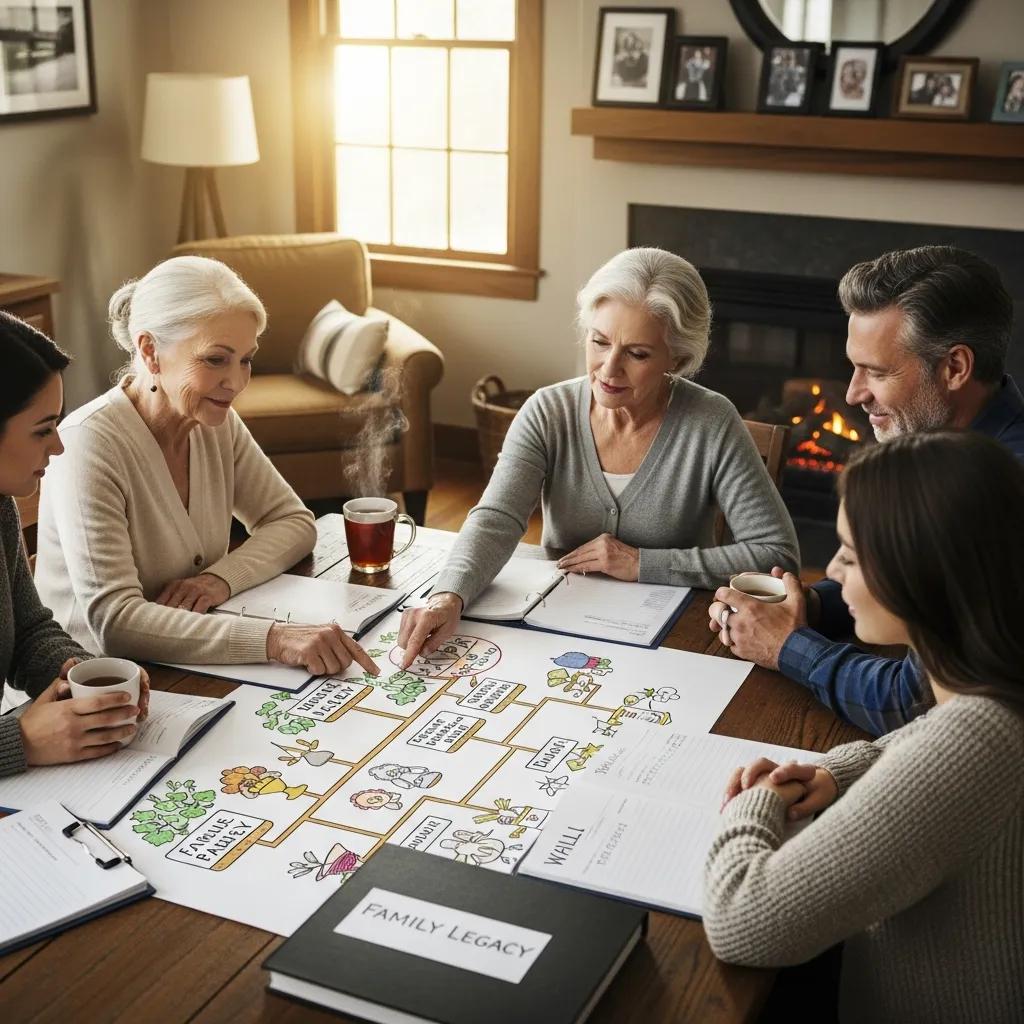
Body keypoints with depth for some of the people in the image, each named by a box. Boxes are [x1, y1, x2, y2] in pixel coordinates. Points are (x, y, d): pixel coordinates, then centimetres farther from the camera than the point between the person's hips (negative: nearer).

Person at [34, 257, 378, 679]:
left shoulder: (218, 423, -1)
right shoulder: (89, 445, -21)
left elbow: (294, 521, 7)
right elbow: (112, 620, -29)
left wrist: (222, 577, -14)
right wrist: (273, 638, -39)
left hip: (194, 668, 6)